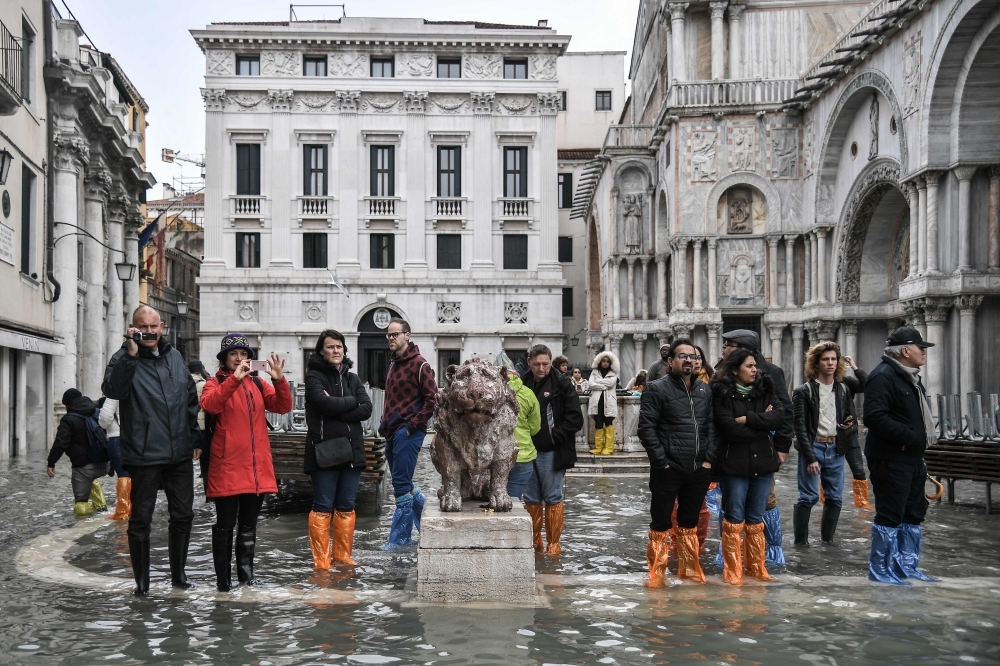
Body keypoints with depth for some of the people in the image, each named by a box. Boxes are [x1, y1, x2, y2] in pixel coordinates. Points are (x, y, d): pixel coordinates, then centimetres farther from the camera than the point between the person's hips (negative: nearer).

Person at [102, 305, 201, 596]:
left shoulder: (175, 357, 12)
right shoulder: (124, 359, -5)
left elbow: (191, 399, 18)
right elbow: (113, 389, -25)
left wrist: (195, 437, 16)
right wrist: (131, 354, -30)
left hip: (180, 454, 5)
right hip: (144, 455, -5)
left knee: (183, 516, 13)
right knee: (140, 520, 3)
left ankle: (178, 574, 27)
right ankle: (141, 581, 14)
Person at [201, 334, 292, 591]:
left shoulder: (258, 384, 14)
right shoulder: (216, 383, 0)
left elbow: (283, 406, 1)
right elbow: (209, 405, -22)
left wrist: (279, 381, -16)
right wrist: (234, 379, -30)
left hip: (257, 466, 5)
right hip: (227, 466, -5)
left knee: (249, 524, 13)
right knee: (225, 524, 0)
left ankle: (246, 573, 23)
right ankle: (223, 577, 7)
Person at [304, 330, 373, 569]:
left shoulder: (352, 378, 15)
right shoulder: (314, 376, -1)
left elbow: (366, 409, -1)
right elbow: (324, 403, -19)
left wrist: (336, 408, -12)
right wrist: (350, 401, -5)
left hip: (351, 450, 5)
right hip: (324, 451, -5)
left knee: (346, 507, 11)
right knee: (323, 507, -1)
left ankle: (342, 555, 20)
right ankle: (321, 559, 6)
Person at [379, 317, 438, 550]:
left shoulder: (418, 364, -10)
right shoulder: (394, 363, 17)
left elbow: (432, 398, -15)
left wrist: (413, 425, -16)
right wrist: (385, 425, 15)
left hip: (407, 433, -9)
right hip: (392, 433, 9)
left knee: (401, 483, -6)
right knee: (403, 483, 14)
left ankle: (400, 537, 2)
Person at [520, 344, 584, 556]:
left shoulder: (562, 384, -6)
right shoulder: (522, 383, 4)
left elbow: (576, 419, -8)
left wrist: (554, 437, -12)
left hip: (551, 452, -4)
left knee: (553, 498, 4)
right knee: (531, 499, 12)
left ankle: (554, 543, 14)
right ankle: (534, 541, 24)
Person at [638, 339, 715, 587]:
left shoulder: (705, 390, 10)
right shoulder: (657, 389, -7)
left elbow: (711, 425, 10)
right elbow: (646, 428, -12)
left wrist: (709, 459, 0)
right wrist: (662, 462, -14)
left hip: (698, 470, 5)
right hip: (667, 471, -5)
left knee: (690, 523, 16)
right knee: (661, 523, 3)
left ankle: (689, 569, 28)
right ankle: (656, 573, 13)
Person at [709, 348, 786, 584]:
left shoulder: (765, 389, 8)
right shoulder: (722, 393, -8)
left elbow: (779, 416, -7)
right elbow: (729, 429, -17)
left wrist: (748, 419, -16)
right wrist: (762, 425, -8)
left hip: (762, 463, 5)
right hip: (733, 464, -4)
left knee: (756, 519, 13)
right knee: (734, 518, 3)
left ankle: (757, 567, 23)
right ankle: (732, 570, 11)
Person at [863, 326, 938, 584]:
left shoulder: (911, 378, 17)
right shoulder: (883, 376, -15)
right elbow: (874, 417, -25)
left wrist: (923, 439, 13)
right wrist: (910, 437, -24)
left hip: (912, 458, 10)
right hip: (890, 460, -10)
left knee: (913, 514, 16)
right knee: (890, 515, -4)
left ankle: (907, 566, 27)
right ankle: (880, 569, 6)